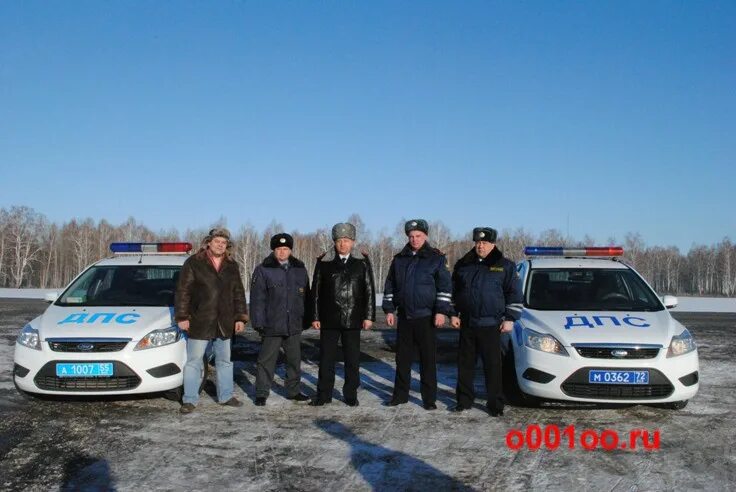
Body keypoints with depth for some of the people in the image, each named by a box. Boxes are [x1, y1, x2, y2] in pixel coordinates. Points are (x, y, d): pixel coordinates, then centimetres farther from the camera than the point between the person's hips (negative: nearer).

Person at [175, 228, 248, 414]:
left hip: (224, 324, 4)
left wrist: (240, 318, 4)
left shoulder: (232, 266, 8)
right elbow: (183, 291, -6)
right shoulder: (193, 263, -4)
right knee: (194, 362, 2)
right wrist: (182, 317, -11)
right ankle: (190, 400, 10)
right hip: (199, 322, -4)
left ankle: (225, 396, 26)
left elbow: (238, 294, 11)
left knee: (225, 361, 14)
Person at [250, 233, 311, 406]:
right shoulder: (263, 270, -4)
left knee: (294, 360, 14)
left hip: (294, 327, 4)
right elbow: (257, 299, -6)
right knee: (267, 360, 2)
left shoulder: (300, 270, 8)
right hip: (271, 326, -4)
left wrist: (306, 320, 10)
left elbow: (306, 298, 13)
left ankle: (293, 390, 28)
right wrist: (259, 323, -11)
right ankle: (261, 393, 13)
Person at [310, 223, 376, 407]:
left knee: (352, 359, 6)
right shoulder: (324, 261, 2)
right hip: (329, 319, 0)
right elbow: (316, 291, 5)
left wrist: (369, 316, -2)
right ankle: (323, 394, 16)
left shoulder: (362, 262, 3)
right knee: (326, 358, 5)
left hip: (353, 319, 0)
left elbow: (369, 290, 3)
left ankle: (351, 395, 18)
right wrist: (315, 316, 1)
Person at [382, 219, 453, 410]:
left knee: (428, 359, 1)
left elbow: (445, 286, -5)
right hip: (404, 317, 4)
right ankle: (400, 394, 21)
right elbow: (390, 286, 14)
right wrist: (389, 310, 8)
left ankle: (429, 398, 10)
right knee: (402, 358, 10)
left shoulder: (436, 258, -2)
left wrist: (442, 311, -12)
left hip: (426, 317, -4)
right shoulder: (399, 259, 9)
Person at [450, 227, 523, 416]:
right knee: (465, 364, 9)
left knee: (492, 366, 0)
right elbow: (453, 291, 16)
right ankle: (464, 400, 20)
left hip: (491, 325, -3)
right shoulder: (463, 265, 10)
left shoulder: (505, 266, 0)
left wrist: (509, 319, -4)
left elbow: (514, 294, 1)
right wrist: (453, 314, 9)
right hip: (466, 324, 4)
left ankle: (495, 404, 8)